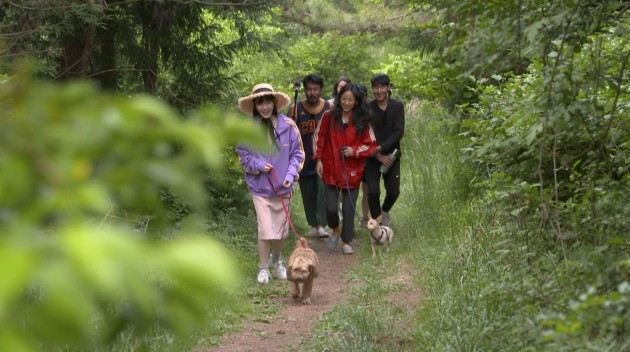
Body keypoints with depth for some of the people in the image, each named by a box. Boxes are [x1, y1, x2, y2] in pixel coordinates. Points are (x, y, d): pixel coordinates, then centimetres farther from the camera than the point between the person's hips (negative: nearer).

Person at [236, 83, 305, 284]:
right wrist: (258, 165, -13)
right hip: (260, 187, -2)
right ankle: (263, 268, 12)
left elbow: (297, 153, 0)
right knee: (265, 230, -6)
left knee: (281, 230, 13)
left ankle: (276, 262, 38)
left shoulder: (288, 125, -7)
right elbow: (242, 155, 3)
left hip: (283, 187, 2)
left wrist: (291, 174, -12)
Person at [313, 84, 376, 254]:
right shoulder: (329, 117, -1)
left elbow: (371, 144, 2)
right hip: (330, 170, 0)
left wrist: (355, 151, -13)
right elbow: (318, 137, 7)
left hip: (352, 172, 0)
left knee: (349, 209, 3)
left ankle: (347, 242, 17)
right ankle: (336, 230, 28)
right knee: (331, 208, -3)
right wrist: (319, 159, 2)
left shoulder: (363, 121, -1)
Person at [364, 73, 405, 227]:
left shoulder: (397, 107, -2)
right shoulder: (367, 109, -5)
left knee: (394, 191, 1)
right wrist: (378, 156, -15)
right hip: (372, 157, -1)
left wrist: (381, 148, -21)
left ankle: (385, 211, 33)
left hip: (391, 155, 1)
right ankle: (377, 221, 9)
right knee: (373, 191, -11)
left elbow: (398, 132, -10)